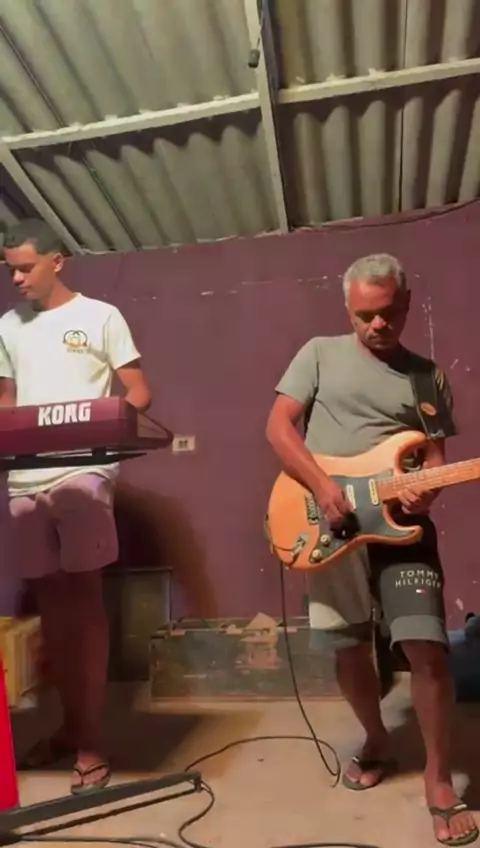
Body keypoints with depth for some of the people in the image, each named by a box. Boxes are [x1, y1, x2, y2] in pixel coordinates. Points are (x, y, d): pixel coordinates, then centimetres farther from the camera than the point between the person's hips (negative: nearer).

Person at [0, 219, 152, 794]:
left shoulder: (100, 316, 4)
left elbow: (139, 392, 1)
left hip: (82, 471, -4)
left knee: (83, 596, -4)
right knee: (50, 600, 9)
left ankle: (91, 737, 6)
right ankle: (70, 722, 23)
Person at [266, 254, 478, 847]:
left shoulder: (429, 377, 9)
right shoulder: (319, 354, 4)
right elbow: (278, 427, -2)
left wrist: (424, 490, -15)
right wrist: (321, 487, -15)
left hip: (401, 522, 0)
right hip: (331, 523, 0)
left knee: (426, 647, -7)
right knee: (349, 649, 10)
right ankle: (377, 744, 37)